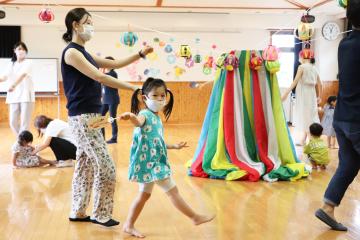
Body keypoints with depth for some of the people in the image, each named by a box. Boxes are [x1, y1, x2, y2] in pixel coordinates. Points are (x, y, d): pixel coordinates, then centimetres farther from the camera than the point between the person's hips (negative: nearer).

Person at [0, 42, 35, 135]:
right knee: (13, 122, 5)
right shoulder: (11, 64, 13)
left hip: (26, 95, -5)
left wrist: (14, 85, -41)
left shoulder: (28, 63, -4)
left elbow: (23, 75, -24)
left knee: (24, 122, -6)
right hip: (14, 96, 5)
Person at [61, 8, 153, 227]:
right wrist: (134, 88, -22)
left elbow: (115, 64, 19)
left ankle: (78, 212, 23)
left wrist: (141, 54, 10)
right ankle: (100, 215, 7)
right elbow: (99, 77, -20)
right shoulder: (71, 52, -12)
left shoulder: (84, 53, 17)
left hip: (90, 116, 9)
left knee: (85, 166, 13)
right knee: (106, 166, -6)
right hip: (82, 118, -9)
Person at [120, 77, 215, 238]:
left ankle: (129, 225, 23)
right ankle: (195, 217, 10)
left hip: (153, 162, 10)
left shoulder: (156, 117, 14)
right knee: (172, 190, -1)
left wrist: (174, 146, 35)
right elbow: (139, 121, -41)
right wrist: (131, 117, -64)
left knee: (144, 194, 15)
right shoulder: (146, 114, -15)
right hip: (149, 162, -10)